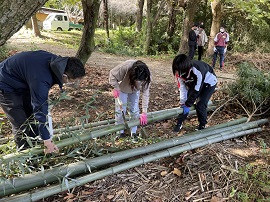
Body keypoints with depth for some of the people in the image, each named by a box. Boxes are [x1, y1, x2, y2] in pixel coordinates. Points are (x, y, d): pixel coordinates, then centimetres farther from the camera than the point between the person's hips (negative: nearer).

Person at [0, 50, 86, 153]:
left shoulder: (56, 61, -17)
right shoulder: (41, 80, -41)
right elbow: (40, 111, -35)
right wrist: (47, 141, -28)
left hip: (22, 83, 9)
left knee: (32, 116, 12)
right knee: (21, 125, -8)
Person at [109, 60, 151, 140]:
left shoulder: (146, 77, -34)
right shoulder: (125, 67, -43)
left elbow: (145, 94, -31)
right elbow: (112, 74, -26)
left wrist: (144, 113, -33)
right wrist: (116, 88, -29)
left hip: (135, 90, 2)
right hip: (122, 88, -2)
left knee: (135, 110, 2)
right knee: (120, 110, -2)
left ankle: (133, 132, 17)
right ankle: (120, 132, 14)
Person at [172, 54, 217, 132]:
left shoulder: (198, 70, -42)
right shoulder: (179, 72, -25)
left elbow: (197, 90, -33)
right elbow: (182, 87, -16)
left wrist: (188, 105, -27)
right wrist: (183, 104, -18)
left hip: (208, 82, -5)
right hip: (193, 82, 5)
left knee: (200, 105, -14)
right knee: (185, 102, -7)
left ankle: (202, 125, 10)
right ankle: (179, 122, 9)